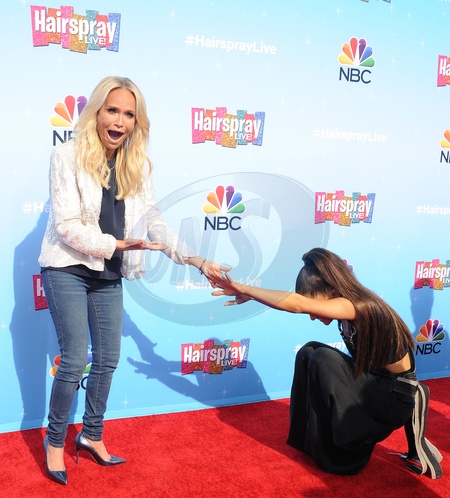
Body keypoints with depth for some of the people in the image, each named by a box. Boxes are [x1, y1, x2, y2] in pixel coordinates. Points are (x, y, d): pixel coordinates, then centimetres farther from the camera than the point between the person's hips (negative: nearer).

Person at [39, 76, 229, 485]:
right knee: (74, 360, -5)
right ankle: (55, 441, 18)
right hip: (68, 270, -5)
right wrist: (118, 243, -24)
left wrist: (197, 261, -3)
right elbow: (66, 226, -16)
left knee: (108, 358, 9)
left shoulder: (136, 164, 4)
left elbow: (154, 222, 5)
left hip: (109, 275, 5)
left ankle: (92, 435, 29)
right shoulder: (68, 155, -12)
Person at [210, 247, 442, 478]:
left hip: (395, 397, -9)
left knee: (323, 359, -22)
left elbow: (296, 303, -38)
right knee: (309, 353, -2)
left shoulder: (361, 306, -29)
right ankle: (311, 439, 8)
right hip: (371, 383, 9)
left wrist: (247, 290, -32)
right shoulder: (349, 304, -3)